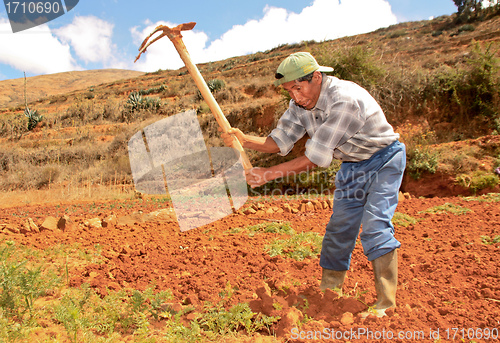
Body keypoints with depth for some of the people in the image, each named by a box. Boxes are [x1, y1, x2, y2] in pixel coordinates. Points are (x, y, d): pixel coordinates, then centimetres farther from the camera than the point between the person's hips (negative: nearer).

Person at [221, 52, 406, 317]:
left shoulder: (345, 100, -34)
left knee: (374, 228, -18)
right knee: (338, 230, 8)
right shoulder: (300, 104, -9)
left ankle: (385, 306, -6)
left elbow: (315, 158, -34)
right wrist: (244, 140, -27)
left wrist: (267, 175, -32)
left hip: (382, 161, -7)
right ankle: (329, 292, 22)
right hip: (351, 166, 7)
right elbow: (278, 141, -9)